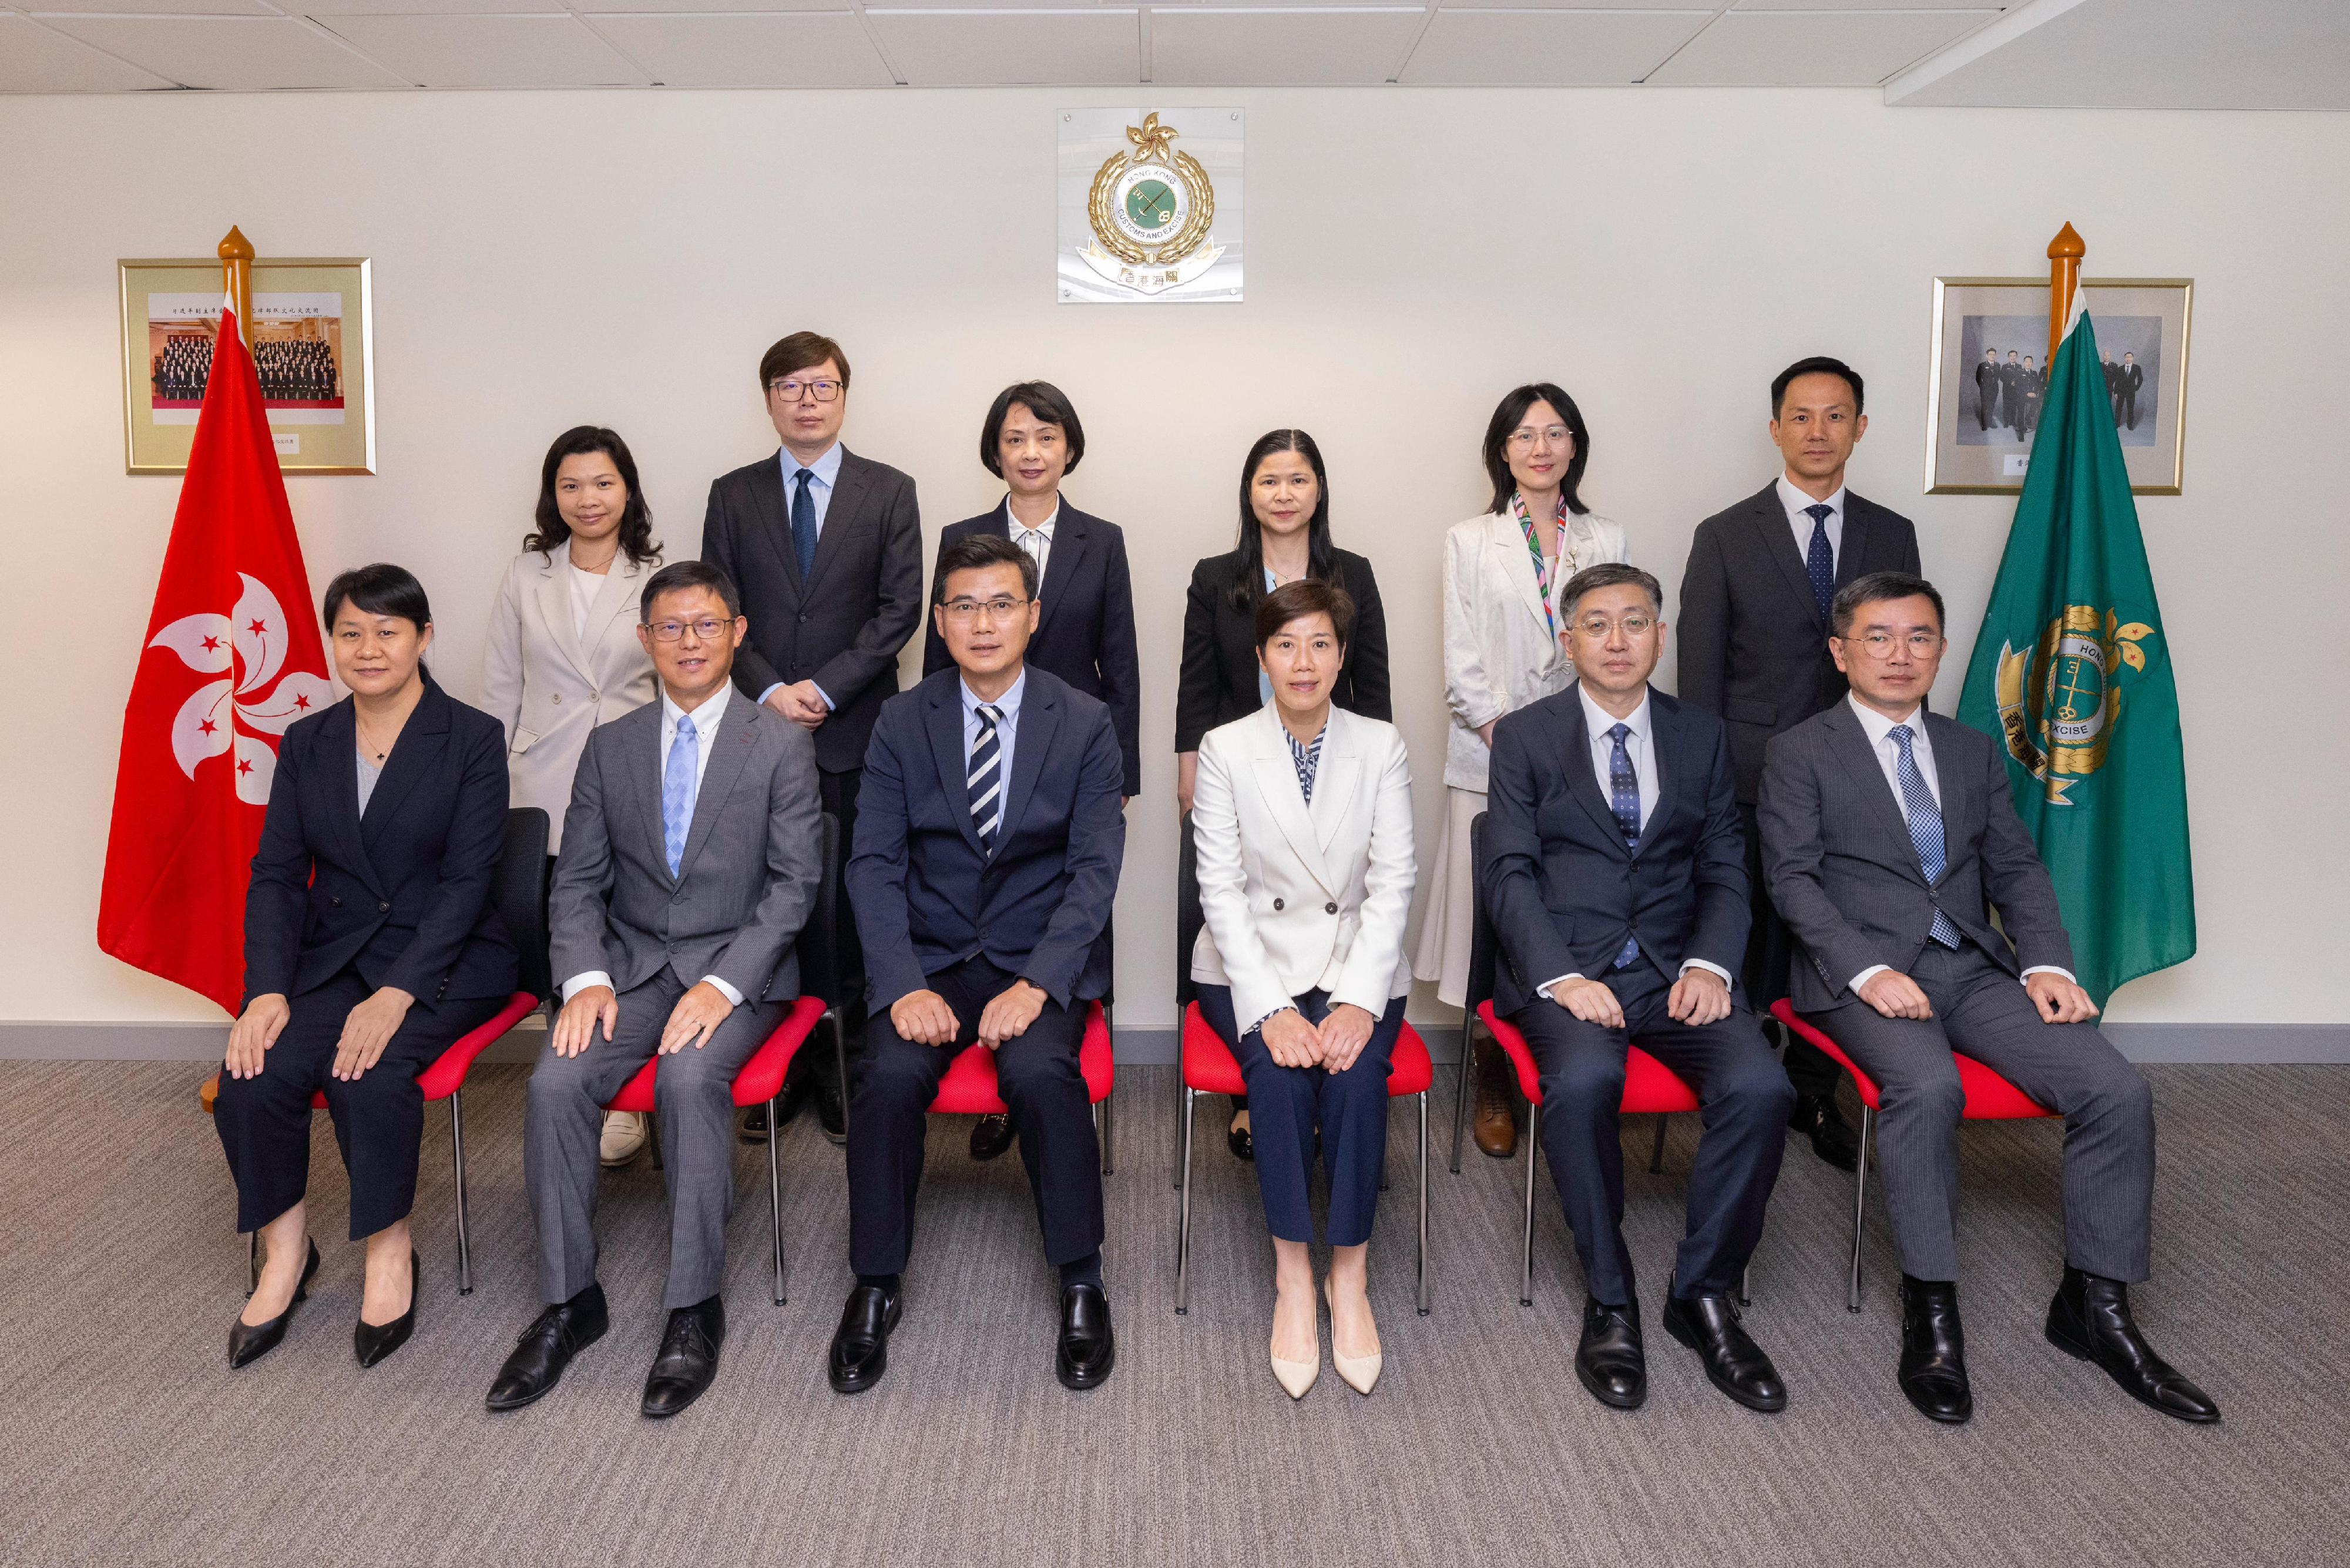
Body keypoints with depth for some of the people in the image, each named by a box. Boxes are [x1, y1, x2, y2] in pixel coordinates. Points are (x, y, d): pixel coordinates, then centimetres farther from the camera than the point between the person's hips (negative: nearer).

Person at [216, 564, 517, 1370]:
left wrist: (396, 995, -21)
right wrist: (268, 990, -11)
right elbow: (276, 874, 6)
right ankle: (286, 1250, 1)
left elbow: (467, 879, -10)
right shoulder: (306, 744, 11)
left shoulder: (472, 738, -4)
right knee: (252, 1077, -23)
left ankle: (390, 1253, -8)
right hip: (331, 955, 4)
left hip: (443, 957, -4)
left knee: (369, 1074, -31)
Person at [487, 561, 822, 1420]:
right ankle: (569, 1301, -6)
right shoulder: (610, 747, 11)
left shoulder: (781, 745, 0)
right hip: (632, 963, 3)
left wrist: (724, 984, -19)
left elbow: (794, 882, -7)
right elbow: (578, 881, 8)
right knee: (556, 1082, -22)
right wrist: (586, 977, -11)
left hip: (738, 969, -3)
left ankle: (694, 1308, -19)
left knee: (691, 1075, -32)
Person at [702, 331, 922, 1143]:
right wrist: (769, 691, -9)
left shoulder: (889, 492, 6)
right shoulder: (733, 495, 11)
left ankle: (842, 1060, 11)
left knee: (853, 901, 2)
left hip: (857, 733, -1)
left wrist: (823, 689, -11)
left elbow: (900, 608, -2)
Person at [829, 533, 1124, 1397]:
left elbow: (1094, 868, -5)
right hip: (928, 958, 1)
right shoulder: (901, 723, 4)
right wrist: (905, 986, -16)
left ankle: (1081, 1284, -10)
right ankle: (875, 1289, -6)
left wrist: (1036, 984, -20)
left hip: (1042, 958, -1)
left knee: (1041, 1071, -31)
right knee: (890, 1075, -27)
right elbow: (874, 863, -1)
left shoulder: (1086, 725, 0)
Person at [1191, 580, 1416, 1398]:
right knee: (1280, 1072, -29)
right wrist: (1271, 1009, -18)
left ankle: (1349, 1275, -13)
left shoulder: (1382, 747, 3)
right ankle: (1293, 1278, -16)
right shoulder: (1225, 749, -1)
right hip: (1253, 963, -1)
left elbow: (1392, 886, -2)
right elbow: (1222, 891, -6)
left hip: (1355, 958, 1)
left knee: (1357, 1070, -28)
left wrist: (1359, 1001, -17)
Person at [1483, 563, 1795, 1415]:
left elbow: (1724, 871, 11)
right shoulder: (1524, 736, 6)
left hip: (1676, 968, 3)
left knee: (1760, 1086, -26)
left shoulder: (1702, 736, 15)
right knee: (1583, 1079, -34)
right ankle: (1610, 1302, -13)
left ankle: (1702, 1294, -5)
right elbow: (1511, 874, -2)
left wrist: (1709, 965, -8)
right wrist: (1562, 977, -17)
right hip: (1565, 967, -2)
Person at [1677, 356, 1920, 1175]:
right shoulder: (1725, 538, 0)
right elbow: (1700, 675, -1)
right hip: (1752, 783, -3)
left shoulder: (1892, 536, 9)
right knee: (1744, 952, 2)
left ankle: (1814, 1096, 27)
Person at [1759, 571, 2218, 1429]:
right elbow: (1793, 880, -5)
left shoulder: (1974, 751, 20)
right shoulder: (1801, 753, 4)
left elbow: (2016, 868, 15)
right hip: (1863, 973, -5)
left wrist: (2045, 963, -4)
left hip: (1975, 970, 5)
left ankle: (2096, 1304, 0)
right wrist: (1867, 971, -19)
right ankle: (1931, 1314, -21)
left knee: (2118, 1089, -15)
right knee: (1928, 1085, -35)